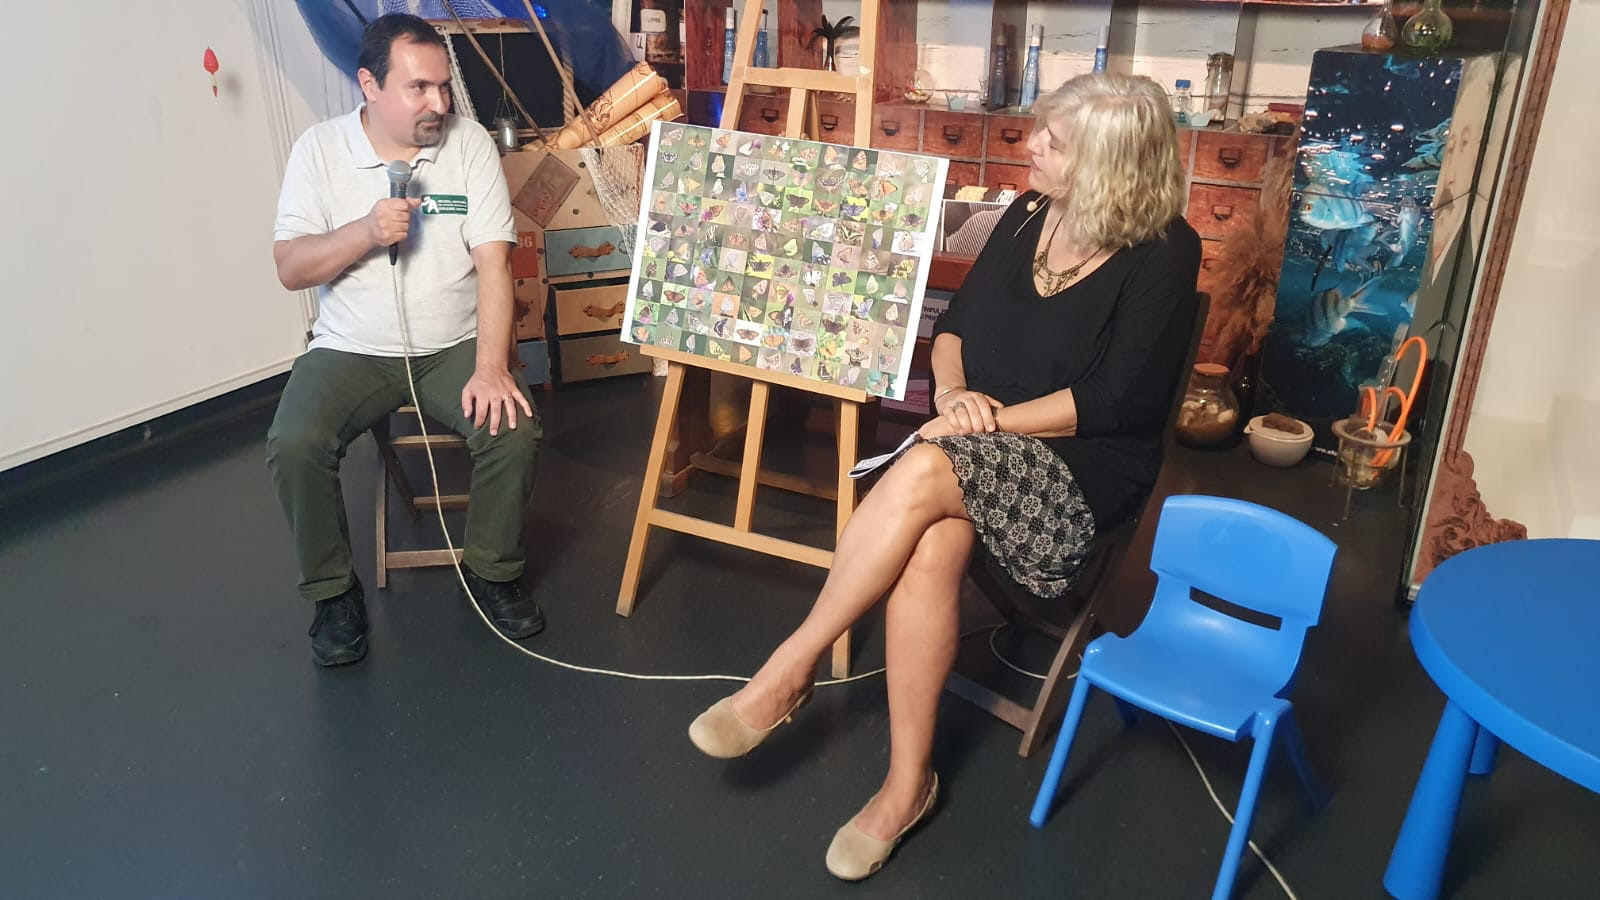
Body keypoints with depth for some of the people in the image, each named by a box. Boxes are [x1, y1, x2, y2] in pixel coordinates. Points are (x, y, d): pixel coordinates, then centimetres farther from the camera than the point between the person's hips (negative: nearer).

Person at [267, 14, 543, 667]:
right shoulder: (320, 149, -1)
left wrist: (491, 367, -20)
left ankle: (491, 571, 0)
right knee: (293, 445, -24)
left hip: (454, 345, 0)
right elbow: (290, 269, -4)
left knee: (515, 429, -25)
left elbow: (493, 262, -9)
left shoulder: (469, 143, -3)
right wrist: (365, 232, -22)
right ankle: (333, 591, 1)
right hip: (352, 350, 0)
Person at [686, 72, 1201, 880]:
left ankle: (791, 666, -18)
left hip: (1086, 465, -5)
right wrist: (952, 392, -7)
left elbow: (1116, 402, -15)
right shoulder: (1028, 215, 8)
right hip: (981, 445, 5)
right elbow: (958, 320, 14)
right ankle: (908, 781, -16)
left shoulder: (1163, 254, -10)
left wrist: (992, 421, -17)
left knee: (920, 475, -33)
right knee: (931, 547, -29)